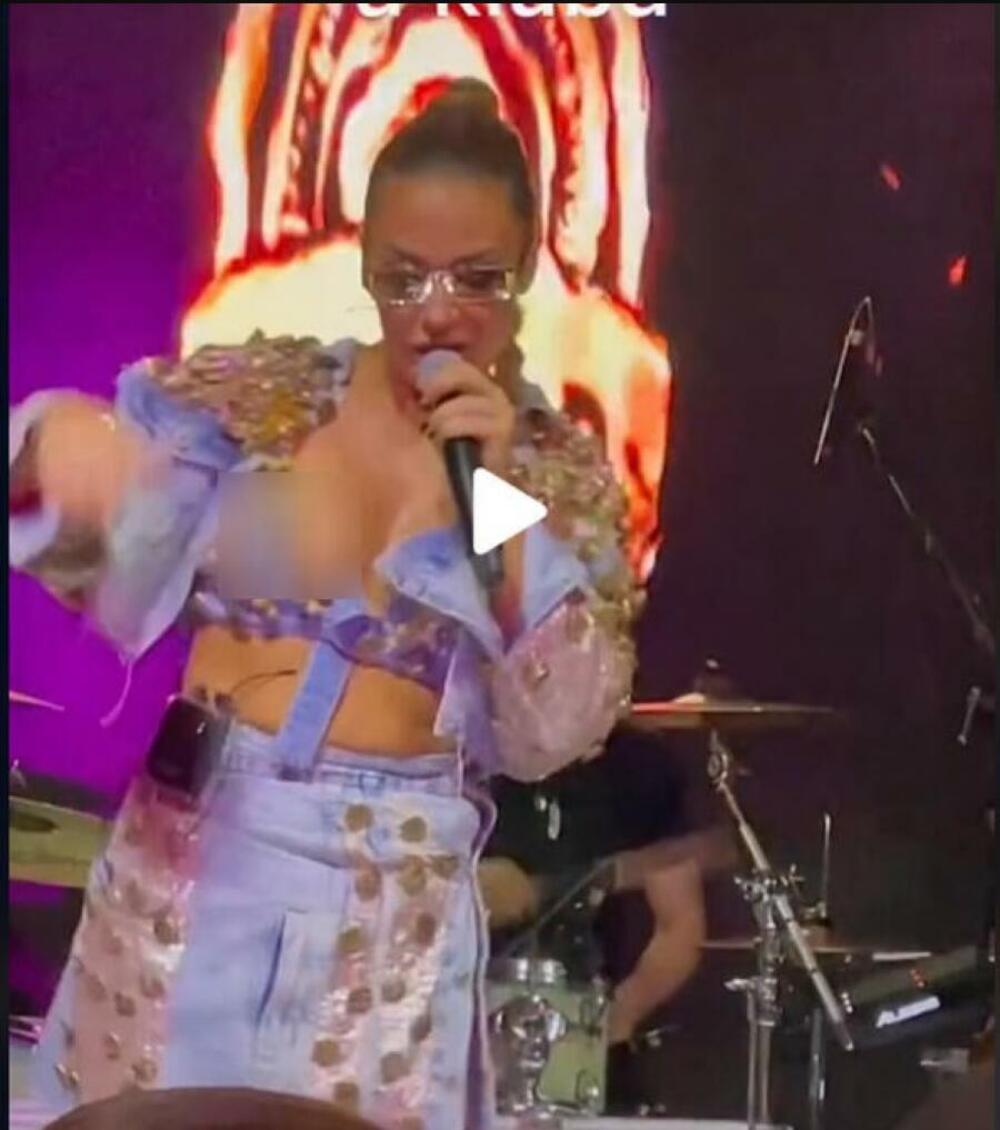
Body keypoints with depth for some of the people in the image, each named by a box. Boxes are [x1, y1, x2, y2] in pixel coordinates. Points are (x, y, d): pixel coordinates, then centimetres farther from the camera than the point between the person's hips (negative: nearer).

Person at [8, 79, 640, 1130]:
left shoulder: (561, 472, 2)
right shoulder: (259, 393, 1)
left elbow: (557, 733, -6)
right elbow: (110, 544, -8)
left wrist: (507, 496, -15)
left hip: (389, 906, 0)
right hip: (181, 866, 0)